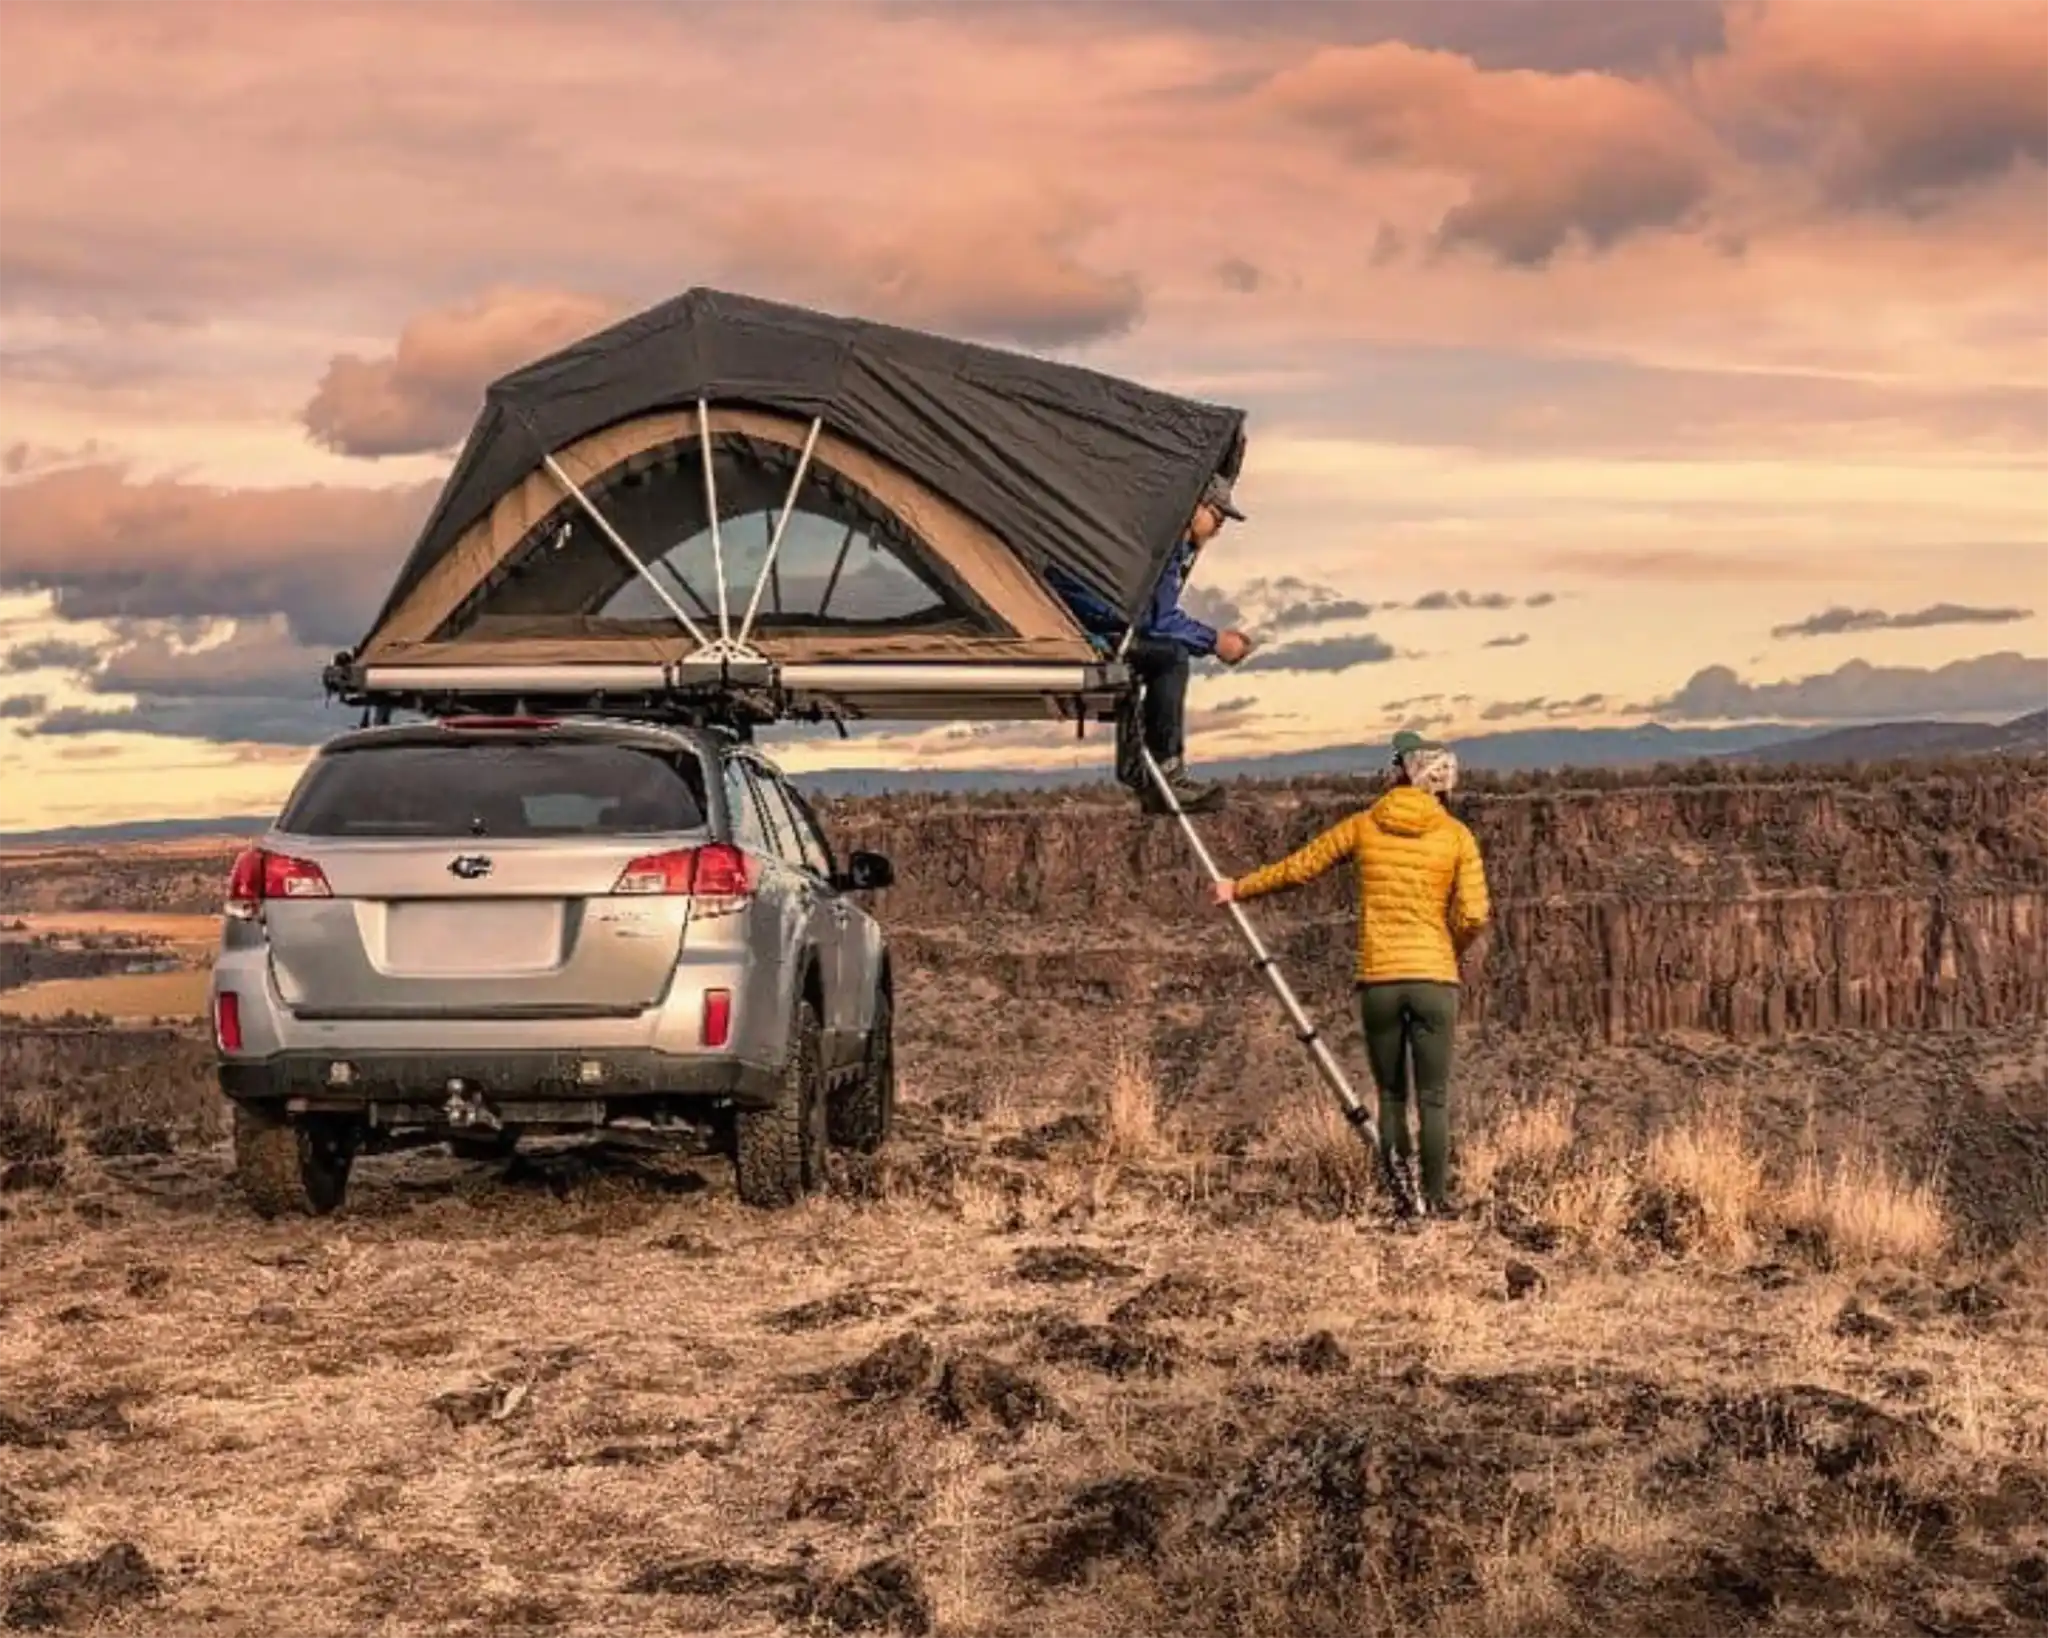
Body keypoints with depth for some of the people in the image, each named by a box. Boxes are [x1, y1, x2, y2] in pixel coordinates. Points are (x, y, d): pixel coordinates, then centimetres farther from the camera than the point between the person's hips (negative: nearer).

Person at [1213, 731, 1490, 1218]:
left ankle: (1398, 1196, 4)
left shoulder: (1363, 827, 4)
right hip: (1435, 979, -1)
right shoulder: (1457, 836, 1)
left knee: (1390, 1096, 11)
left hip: (1378, 980, 1)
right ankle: (1436, 1200, 0)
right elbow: (1473, 915, -6)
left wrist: (1239, 889, 26)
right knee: (1433, 1099, 3)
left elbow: (1297, 868, 12)